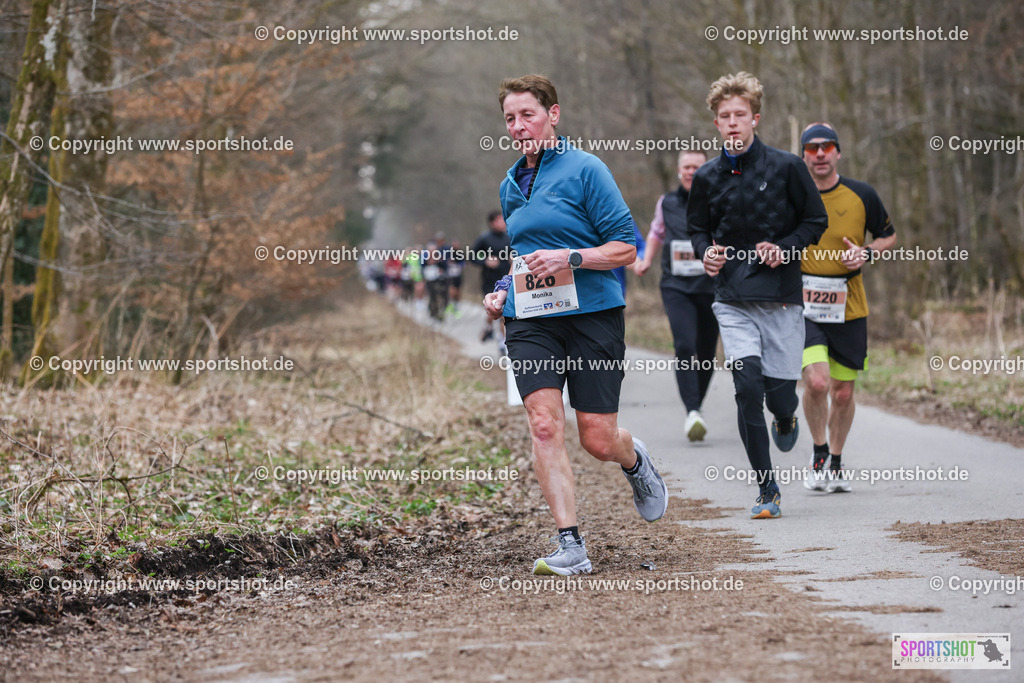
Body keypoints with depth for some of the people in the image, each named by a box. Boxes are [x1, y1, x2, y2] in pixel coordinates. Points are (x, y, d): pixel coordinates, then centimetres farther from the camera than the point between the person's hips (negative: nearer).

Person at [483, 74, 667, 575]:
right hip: (531, 322, 4)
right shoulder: (511, 186, 15)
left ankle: (635, 461, 37)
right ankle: (570, 546, -15)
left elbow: (626, 248, -8)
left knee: (598, 440, -1)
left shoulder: (585, 169, -5)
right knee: (544, 424, -15)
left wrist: (570, 258, -21)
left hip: (592, 314, -4)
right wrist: (504, 291, 12)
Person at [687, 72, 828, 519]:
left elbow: (816, 220, 7)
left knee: (779, 393, -1)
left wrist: (786, 248, -10)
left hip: (781, 299, -1)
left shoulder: (786, 168, -2)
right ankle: (767, 491, -9)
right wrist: (706, 251, -2)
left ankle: (786, 419, 41)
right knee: (748, 386, -15)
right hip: (733, 301, 1)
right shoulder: (708, 178, 6)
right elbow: (697, 228, 20)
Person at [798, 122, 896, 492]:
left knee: (843, 392, 6)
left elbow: (888, 236, 14)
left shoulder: (862, 195, 1)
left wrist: (867, 253, -6)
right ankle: (819, 454, 5)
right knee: (816, 382, -19)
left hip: (849, 306, 2)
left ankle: (836, 463, 27)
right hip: (803, 305, -1)